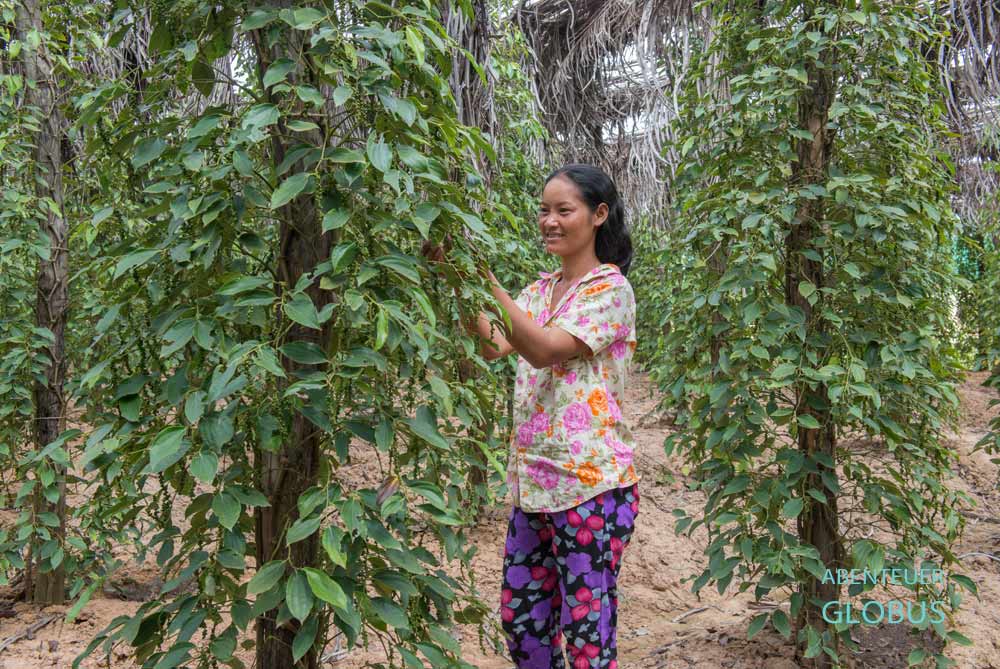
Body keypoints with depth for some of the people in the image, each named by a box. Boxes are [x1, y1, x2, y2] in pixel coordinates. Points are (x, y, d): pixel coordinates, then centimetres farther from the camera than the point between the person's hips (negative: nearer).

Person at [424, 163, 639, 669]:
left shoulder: (609, 288, -10)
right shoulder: (542, 288, 12)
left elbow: (544, 349, -22)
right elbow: (493, 346, 0)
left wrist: (483, 275, -26)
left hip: (590, 484, -7)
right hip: (533, 481, 8)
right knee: (520, 621, 17)